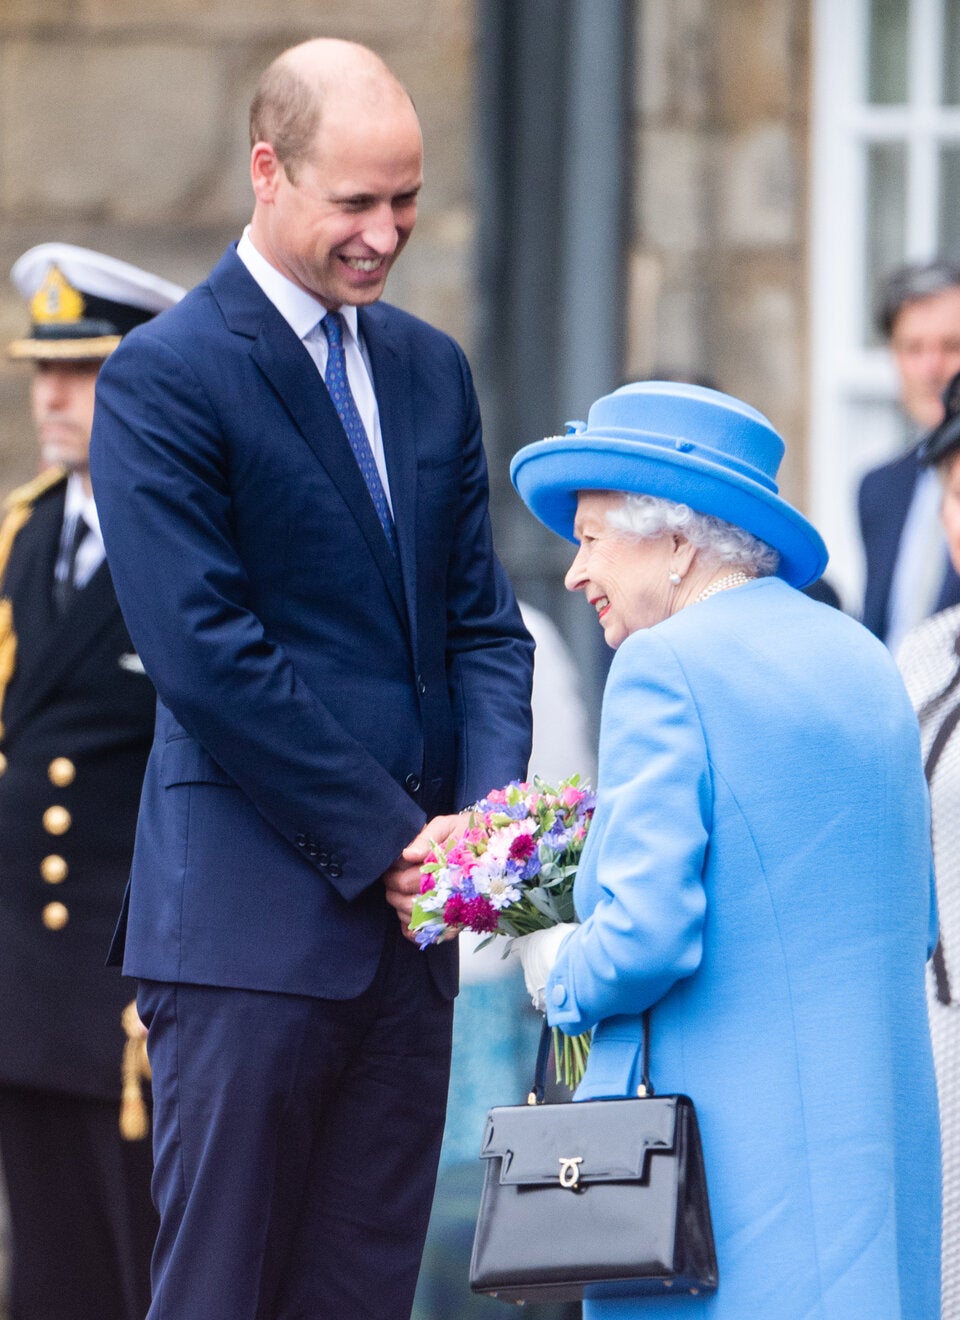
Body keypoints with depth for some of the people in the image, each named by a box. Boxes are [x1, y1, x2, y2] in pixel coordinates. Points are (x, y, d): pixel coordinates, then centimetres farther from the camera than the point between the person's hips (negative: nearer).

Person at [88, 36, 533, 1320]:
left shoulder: (431, 370, 15)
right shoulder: (165, 377, -7)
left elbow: (482, 621, 14)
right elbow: (206, 656, -14)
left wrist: (488, 815, -4)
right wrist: (381, 840, -14)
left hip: (404, 915, 7)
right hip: (253, 913, -7)